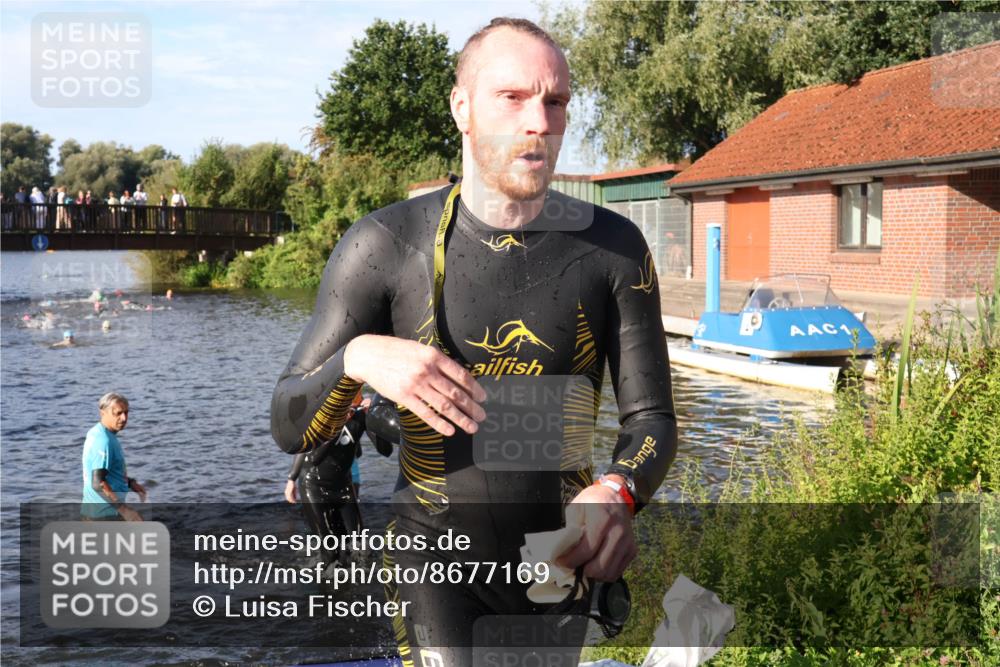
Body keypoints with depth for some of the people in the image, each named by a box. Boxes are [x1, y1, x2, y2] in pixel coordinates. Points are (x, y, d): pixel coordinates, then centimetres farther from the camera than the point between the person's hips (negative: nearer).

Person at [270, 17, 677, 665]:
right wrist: (358, 358, -29)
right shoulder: (387, 243, -10)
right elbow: (291, 428, -7)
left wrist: (618, 492, -25)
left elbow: (652, 417, -2)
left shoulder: (613, 247, -5)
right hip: (437, 550, -3)